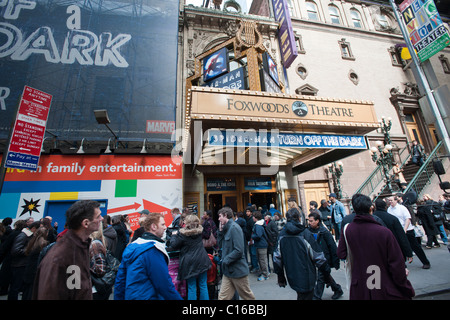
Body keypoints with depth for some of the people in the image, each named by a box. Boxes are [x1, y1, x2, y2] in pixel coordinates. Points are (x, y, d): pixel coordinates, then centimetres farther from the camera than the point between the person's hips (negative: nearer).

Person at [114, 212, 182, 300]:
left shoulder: (131, 246, 4)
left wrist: (118, 297, 19)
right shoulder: (153, 250, -22)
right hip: (147, 297, -8)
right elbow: (165, 285, -22)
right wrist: (177, 298, -12)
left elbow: (120, 279, 10)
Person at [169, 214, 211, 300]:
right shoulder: (200, 230, 0)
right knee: (203, 286, 14)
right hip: (202, 261, 4)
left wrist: (174, 235, 10)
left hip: (190, 263, -3)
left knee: (192, 288, 8)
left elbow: (174, 246, -6)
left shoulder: (182, 233, -13)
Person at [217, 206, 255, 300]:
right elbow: (220, 245, 11)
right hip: (228, 270, 8)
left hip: (238, 270, -8)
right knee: (222, 297, 10)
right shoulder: (226, 228, 8)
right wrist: (220, 232, 0)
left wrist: (225, 260, -16)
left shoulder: (234, 227, -19)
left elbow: (239, 250, -25)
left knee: (247, 296, 14)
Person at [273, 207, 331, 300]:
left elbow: (277, 257, 3)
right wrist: (326, 271, 3)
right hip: (306, 278, -4)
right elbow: (318, 256, -13)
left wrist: (280, 277, 14)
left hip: (292, 277, 5)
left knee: (300, 295, 26)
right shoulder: (305, 233, -18)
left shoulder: (282, 235, -4)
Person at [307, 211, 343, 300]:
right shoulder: (309, 230, -7)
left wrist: (336, 262, -11)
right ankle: (338, 290, 45)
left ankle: (316, 297, 17)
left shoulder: (324, 232, -20)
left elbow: (333, 247, -14)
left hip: (325, 259, -6)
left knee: (320, 278, 1)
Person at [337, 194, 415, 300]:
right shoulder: (384, 232, -21)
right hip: (386, 292, -2)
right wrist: (408, 290, 2)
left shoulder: (347, 230, -14)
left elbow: (341, 254, -5)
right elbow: (396, 262, -13)